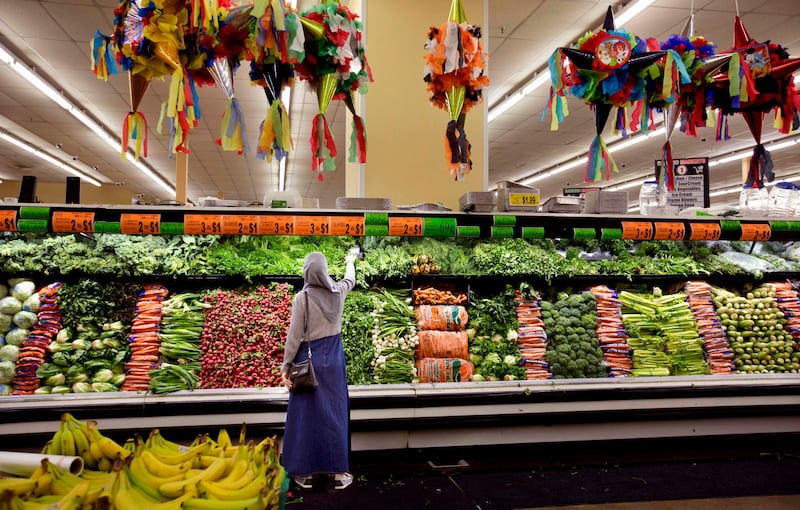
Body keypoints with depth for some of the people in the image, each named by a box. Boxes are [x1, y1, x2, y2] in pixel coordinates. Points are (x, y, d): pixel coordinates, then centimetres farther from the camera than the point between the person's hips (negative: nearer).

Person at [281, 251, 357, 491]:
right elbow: (350, 279, 23)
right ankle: (338, 472, 15)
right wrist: (350, 262, 44)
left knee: (306, 415, 6)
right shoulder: (338, 291, -2)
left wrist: (286, 367, -4)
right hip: (333, 359, 4)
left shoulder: (302, 297, -14)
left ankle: (305, 472, 16)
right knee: (335, 413, 9)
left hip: (308, 360, -3)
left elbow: (294, 336, -12)